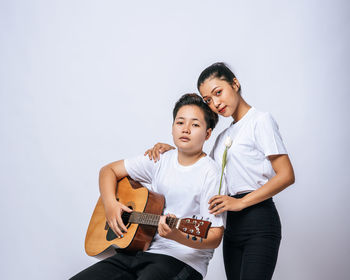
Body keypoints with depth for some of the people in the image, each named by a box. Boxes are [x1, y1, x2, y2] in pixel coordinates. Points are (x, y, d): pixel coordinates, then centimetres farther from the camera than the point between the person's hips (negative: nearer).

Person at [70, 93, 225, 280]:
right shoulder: (160, 161, 9)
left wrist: (177, 235, -31)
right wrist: (110, 204, -1)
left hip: (182, 260, -5)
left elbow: (214, 237, -13)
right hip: (139, 250, 6)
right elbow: (109, 170, 17)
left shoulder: (211, 174, -8)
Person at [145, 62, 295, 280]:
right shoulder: (225, 136, 21)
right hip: (232, 225, 7)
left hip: (259, 223, -7)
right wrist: (172, 150, 9)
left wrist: (241, 202, -15)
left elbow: (286, 175, -11)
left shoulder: (260, 121, -3)